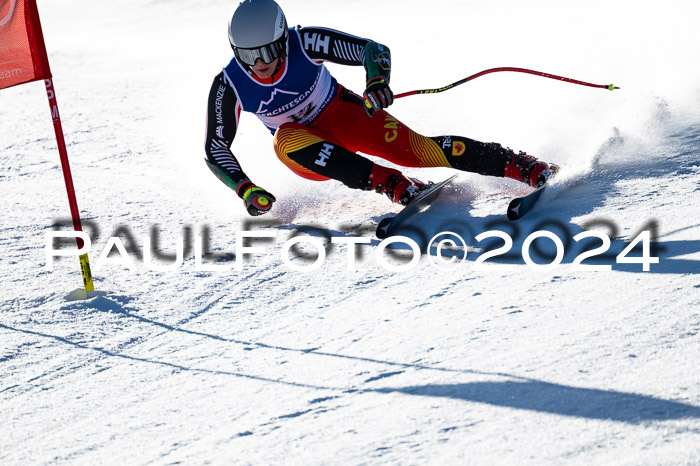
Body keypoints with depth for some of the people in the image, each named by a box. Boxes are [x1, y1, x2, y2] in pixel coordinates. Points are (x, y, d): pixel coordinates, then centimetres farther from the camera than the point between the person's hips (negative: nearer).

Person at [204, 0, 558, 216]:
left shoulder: (304, 43, -26)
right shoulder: (228, 86, -21)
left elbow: (373, 50, -20)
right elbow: (215, 149, -10)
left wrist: (377, 82, -42)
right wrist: (244, 189, -25)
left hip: (343, 114, -1)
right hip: (305, 148, 1)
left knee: (414, 148, -23)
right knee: (286, 138, -35)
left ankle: (522, 167, -16)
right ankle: (391, 184, -35)